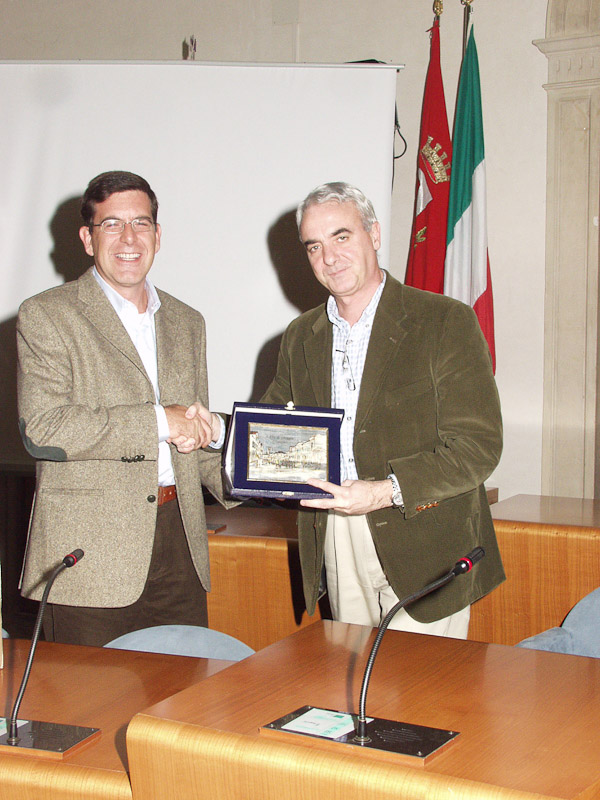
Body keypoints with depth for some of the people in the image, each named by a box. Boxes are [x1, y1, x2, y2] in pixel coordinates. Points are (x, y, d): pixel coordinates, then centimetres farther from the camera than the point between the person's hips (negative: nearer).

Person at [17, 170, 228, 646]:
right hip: (92, 557, -5)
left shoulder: (186, 322, 18)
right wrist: (157, 421, -15)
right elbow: (41, 429, -14)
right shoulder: (46, 316, -2)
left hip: (181, 551, 5)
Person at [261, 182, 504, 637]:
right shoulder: (300, 337, 12)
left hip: (424, 551, -4)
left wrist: (386, 491, -22)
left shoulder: (446, 322, -7)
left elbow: (479, 447, -12)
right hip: (337, 543, 5)